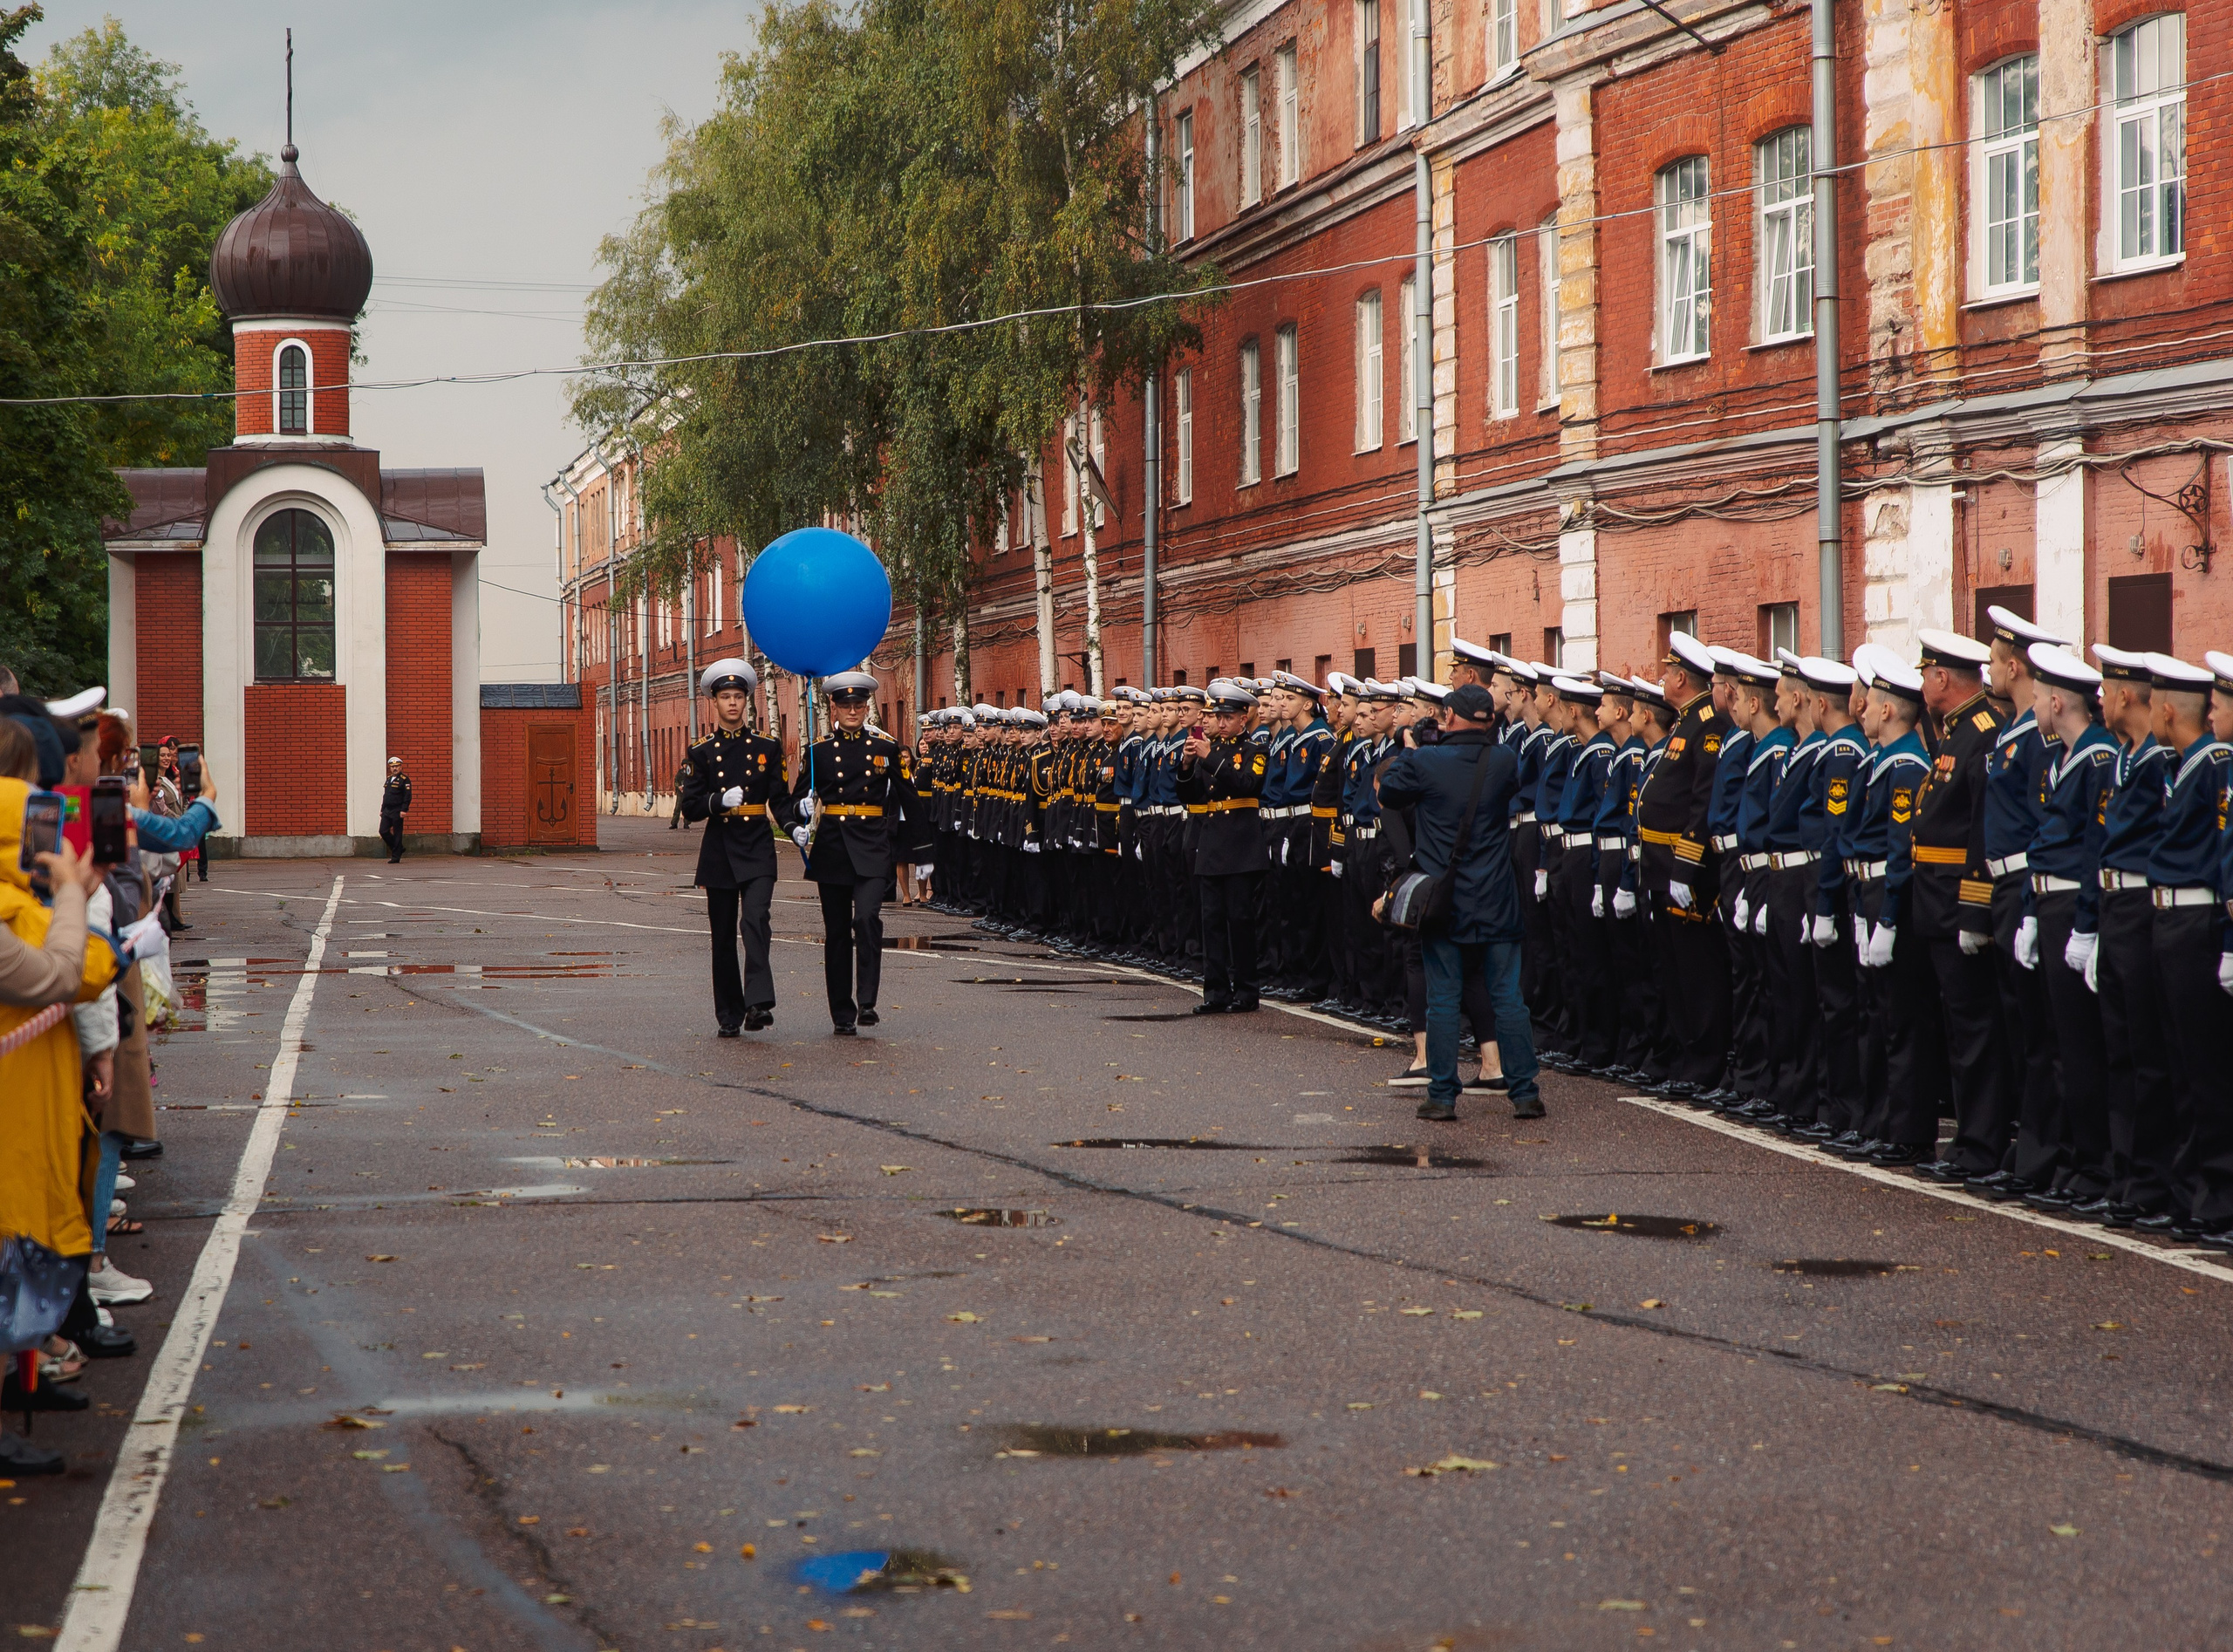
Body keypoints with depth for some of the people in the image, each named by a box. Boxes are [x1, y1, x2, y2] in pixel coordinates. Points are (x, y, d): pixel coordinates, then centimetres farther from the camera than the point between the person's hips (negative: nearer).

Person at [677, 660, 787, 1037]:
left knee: (755, 920, -20)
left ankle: (758, 1004, -28)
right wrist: (720, 801, -18)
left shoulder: (766, 748, 7)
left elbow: (780, 799, 10)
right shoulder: (701, 754, 6)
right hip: (719, 850, 1)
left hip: (758, 849, -1)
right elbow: (688, 808, 0)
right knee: (723, 934, 5)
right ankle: (729, 1016, 14)